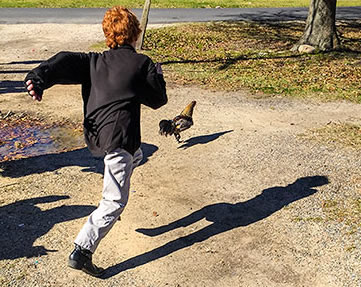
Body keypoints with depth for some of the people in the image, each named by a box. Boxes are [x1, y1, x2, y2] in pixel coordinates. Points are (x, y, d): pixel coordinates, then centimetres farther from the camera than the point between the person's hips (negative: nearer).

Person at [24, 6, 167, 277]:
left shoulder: (93, 61, 13)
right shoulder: (142, 63, 2)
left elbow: (65, 61, -7)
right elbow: (158, 100, 10)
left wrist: (38, 78, -22)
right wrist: (158, 75, 26)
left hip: (95, 135, 7)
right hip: (119, 137, -7)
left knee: (136, 155, 36)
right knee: (115, 202, -1)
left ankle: (111, 204, 36)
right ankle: (82, 251, -5)